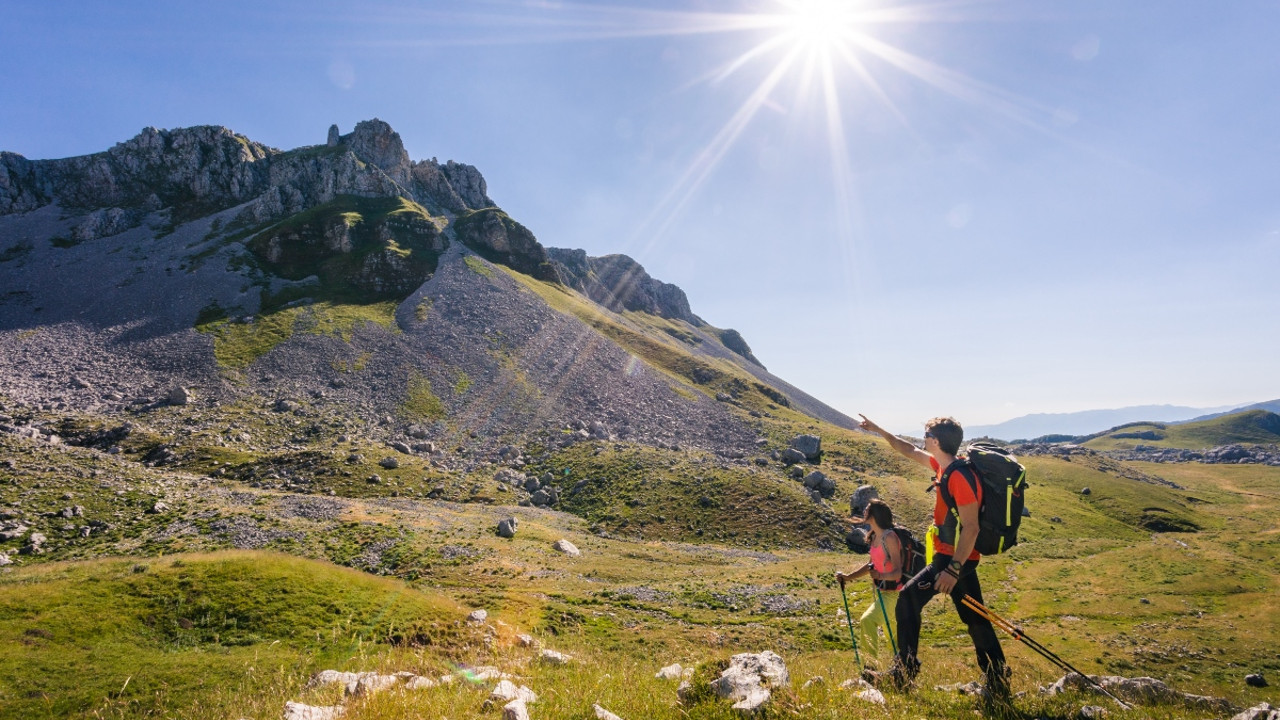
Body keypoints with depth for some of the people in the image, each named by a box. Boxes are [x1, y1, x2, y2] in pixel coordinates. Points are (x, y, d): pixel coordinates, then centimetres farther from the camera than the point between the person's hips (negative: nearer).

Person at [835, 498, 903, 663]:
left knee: (867, 620, -24)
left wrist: (881, 576, -42)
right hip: (879, 591, 9)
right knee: (890, 632, 23)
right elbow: (871, 565, 17)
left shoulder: (889, 537, -20)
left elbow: (898, 572, -23)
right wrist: (848, 577, 10)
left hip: (892, 592, -9)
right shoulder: (874, 537, 6)